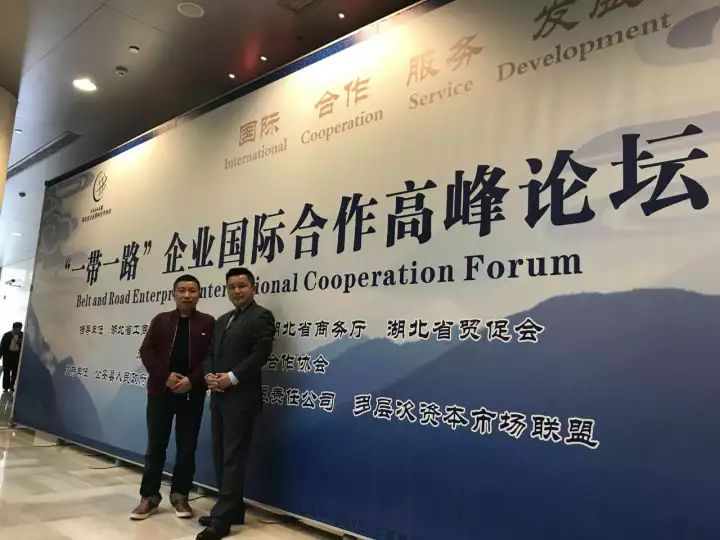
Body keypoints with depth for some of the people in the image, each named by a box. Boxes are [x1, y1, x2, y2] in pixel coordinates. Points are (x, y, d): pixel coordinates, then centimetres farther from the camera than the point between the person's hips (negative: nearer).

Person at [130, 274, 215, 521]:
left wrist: (192, 380, -15)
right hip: (160, 391, 1)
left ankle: (180, 495, 20)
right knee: (155, 445, 7)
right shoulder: (160, 320, 7)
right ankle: (149, 497, 18)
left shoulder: (208, 323, 2)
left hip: (192, 394, -1)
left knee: (187, 447, 6)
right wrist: (165, 376, -12)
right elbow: (146, 351, 0)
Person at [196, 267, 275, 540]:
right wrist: (209, 376, -3)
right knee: (220, 456, 13)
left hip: (241, 398, -8)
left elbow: (260, 354, -16)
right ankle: (232, 509, 24)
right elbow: (210, 352, 16)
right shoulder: (222, 320, 19)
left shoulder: (261, 316, -6)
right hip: (218, 397, 8)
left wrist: (231, 378, -18)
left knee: (233, 458, -3)